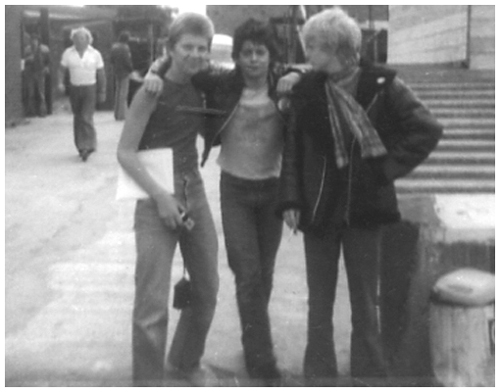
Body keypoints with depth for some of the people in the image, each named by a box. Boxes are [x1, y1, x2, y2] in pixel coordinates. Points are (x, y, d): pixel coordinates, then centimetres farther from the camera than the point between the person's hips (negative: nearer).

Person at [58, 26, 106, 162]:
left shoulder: (95, 54, 0)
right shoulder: (68, 53, 1)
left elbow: (101, 74, 4)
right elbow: (62, 69, 6)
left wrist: (102, 92, 4)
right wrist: (61, 82, -12)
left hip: (90, 88, -2)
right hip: (74, 89, 2)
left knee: (86, 118, -14)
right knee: (77, 119, 9)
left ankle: (88, 146, -9)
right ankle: (80, 147, 19)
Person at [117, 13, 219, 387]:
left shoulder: (200, 87, 6)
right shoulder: (153, 90, -11)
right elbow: (126, 152, -13)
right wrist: (161, 196, -19)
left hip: (194, 192, 6)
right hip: (156, 198, -6)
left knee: (207, 289, 14)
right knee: (153, 301, -8)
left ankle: (186, 360, 36)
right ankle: (147, 379, 10)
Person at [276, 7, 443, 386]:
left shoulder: (382, 84, -8)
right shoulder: (306, 89, 0)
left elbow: (428, 130, -6)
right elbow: (293, 148, 3)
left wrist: (388, 168, -11)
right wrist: (290, 199, -4)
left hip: (364, 208, -2)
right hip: (319, 208, 2)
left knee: (365, 305, 8)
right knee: (319, 305, 10)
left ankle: (368, 375, 22)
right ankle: (319, 376, 23)